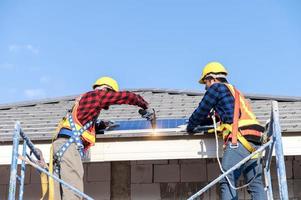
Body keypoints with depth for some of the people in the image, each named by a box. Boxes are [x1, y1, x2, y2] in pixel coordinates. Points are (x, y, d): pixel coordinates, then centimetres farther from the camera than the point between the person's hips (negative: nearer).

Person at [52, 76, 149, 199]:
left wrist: (98, 126, 28)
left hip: (61, 144, 9)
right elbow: (126, 96, 5)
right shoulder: (97, 94, 4)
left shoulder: (84, 99, 31)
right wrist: (143, 103, 21)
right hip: (69, 145, -9)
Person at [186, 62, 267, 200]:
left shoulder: (216, 87, 8)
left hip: (239, 139, -8)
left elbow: (201, 112, 10)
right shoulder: (235, 92, 33)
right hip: (254, 142, 8)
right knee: (256, 184, 4)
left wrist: (190, 127, 27)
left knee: (227, 182, -9)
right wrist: (198, 124, 44)